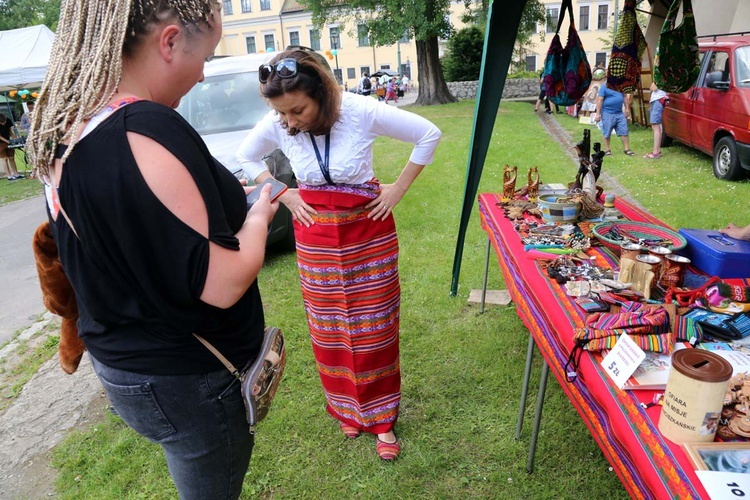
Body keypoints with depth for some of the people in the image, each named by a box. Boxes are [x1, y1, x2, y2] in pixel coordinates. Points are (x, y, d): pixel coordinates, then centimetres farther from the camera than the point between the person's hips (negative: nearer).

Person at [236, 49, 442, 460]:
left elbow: (429, 134, -8)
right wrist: (284, 195, 1)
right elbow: (246, 157, 11)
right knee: (329, 329, 12)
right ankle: (347, 409, 36)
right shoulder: (276, 124, -10)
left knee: (373, 327, 7)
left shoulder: (361, 112, -19)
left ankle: (380, 417, 27)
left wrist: (399, 188, -8)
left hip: (368, 230, -2)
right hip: (315, 235, 3)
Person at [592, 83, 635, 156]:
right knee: (607, 133, 2)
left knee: (624, 132, 2)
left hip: (620, 113, 5)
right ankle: (607, 150, 13)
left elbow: (624, 97, 20)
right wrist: (598, 114, -14)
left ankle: (627, 149, 7)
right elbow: (600, 100, -10)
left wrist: (627, 108, 17)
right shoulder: (604, 86, -7)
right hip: (608, 114, -5)